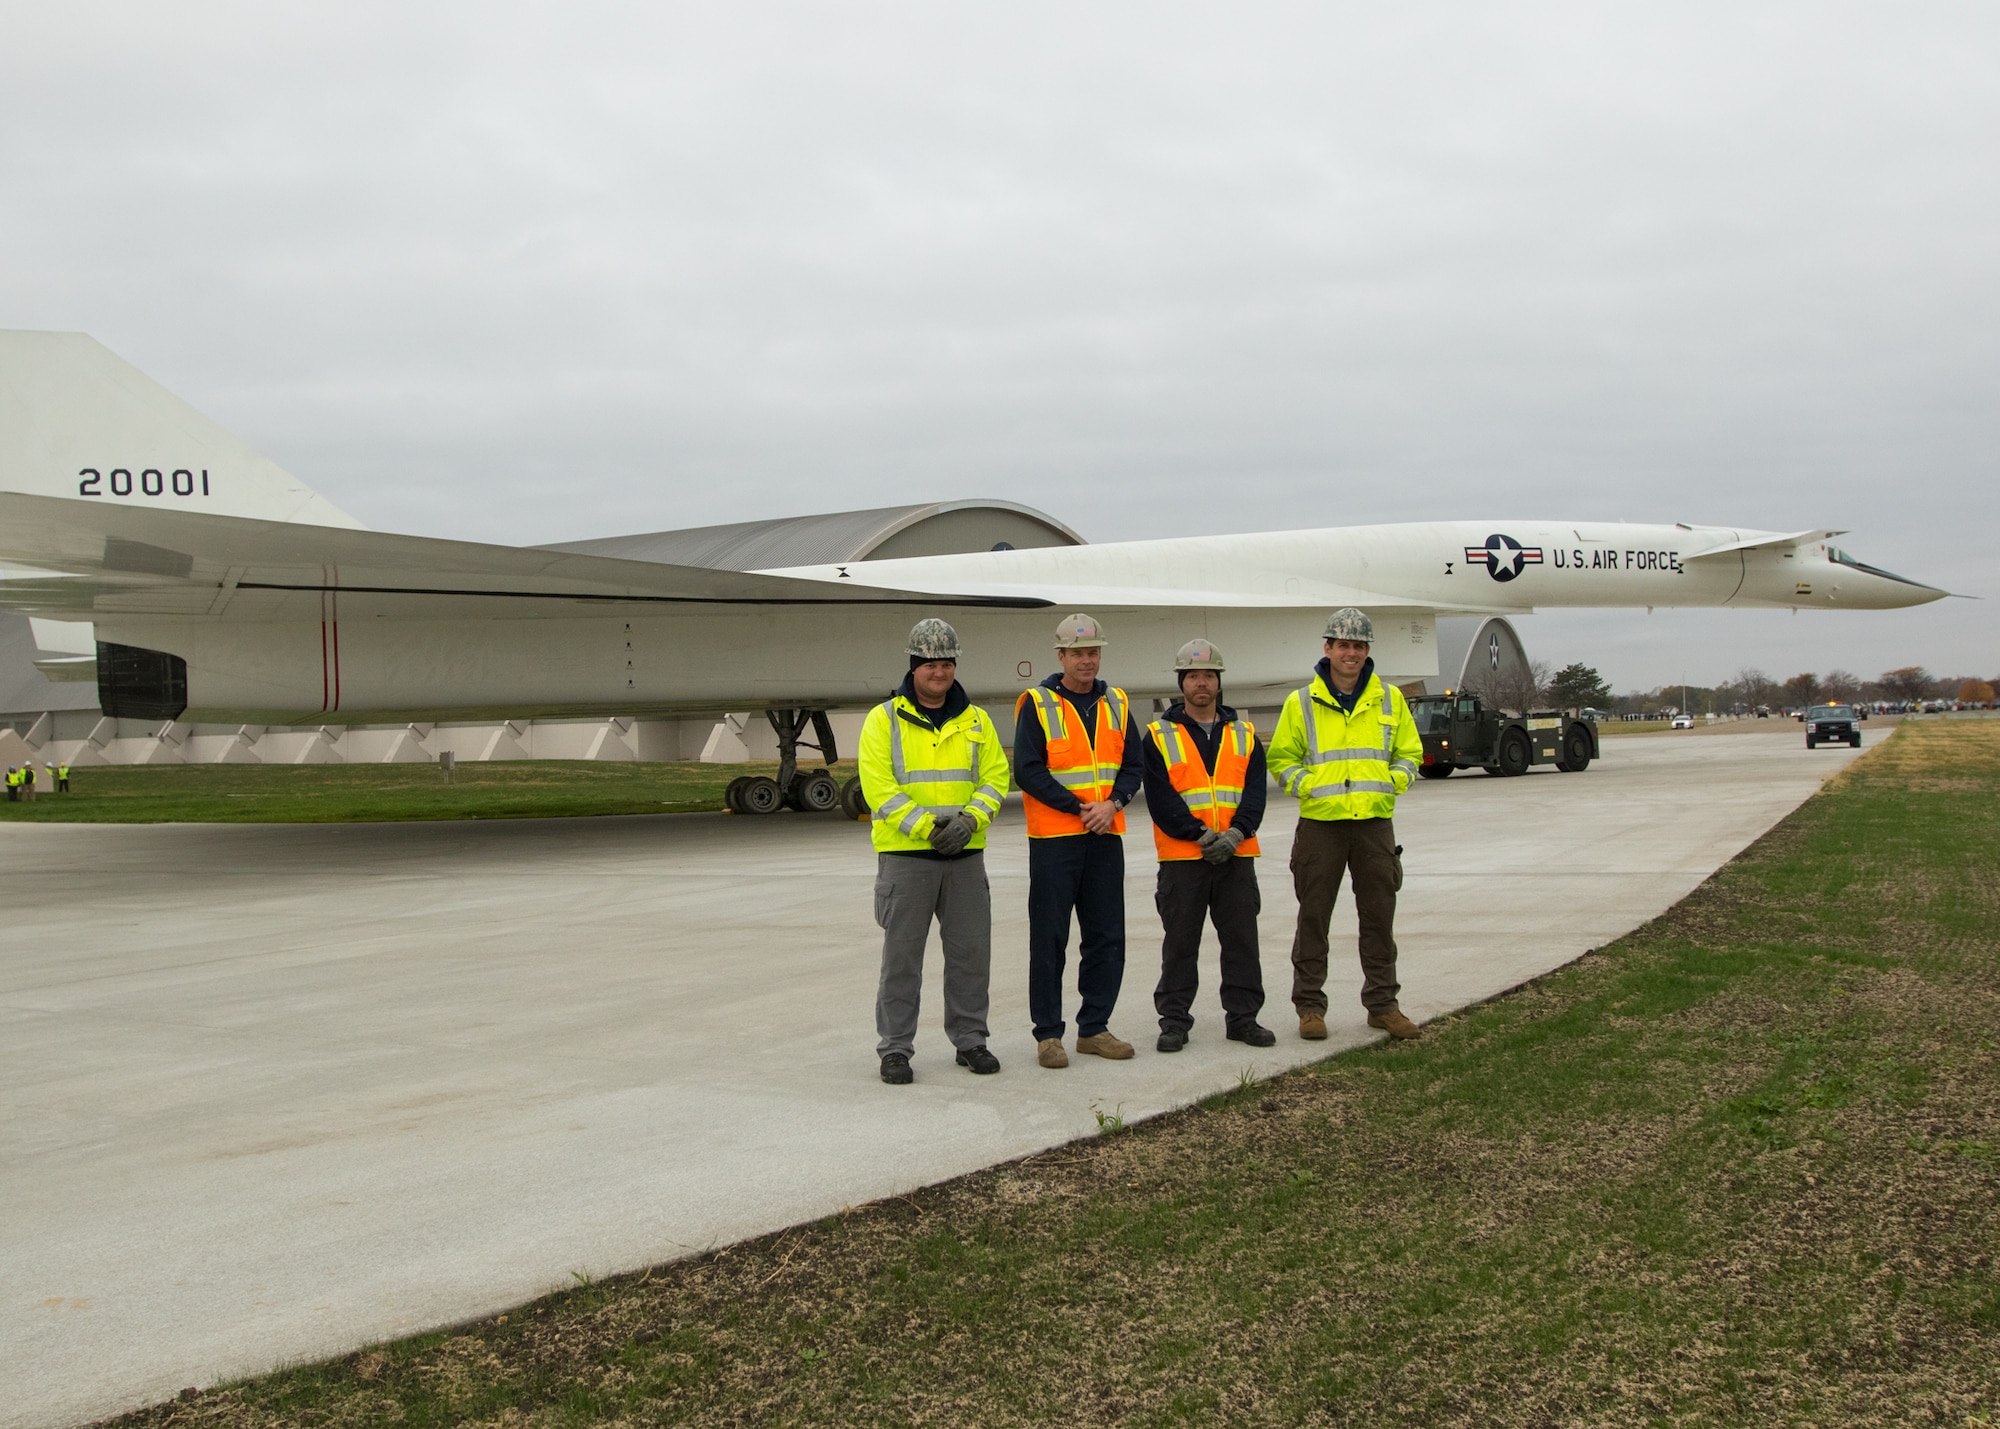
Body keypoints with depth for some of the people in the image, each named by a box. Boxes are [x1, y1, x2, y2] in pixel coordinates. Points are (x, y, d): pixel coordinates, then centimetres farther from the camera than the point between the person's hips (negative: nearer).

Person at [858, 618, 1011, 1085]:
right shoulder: (883, 720, 0)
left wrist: (969, 819, -13)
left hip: (966, 855, 3)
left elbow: (996, 776, 5)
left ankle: (970, 1040, 21)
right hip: (905, 854, -3)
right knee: (902, 955, 1)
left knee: (972, 951, 7)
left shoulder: (977, 722, 11)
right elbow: (878, 787, -8)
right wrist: (926, 826, -17)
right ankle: (895, 1050, 9)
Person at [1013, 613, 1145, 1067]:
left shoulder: (1116, 705, 12)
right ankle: (1048, 1033, 7)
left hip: (1106, 839, 5)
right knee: (1049, 938, -1)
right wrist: (1080, 809, -14)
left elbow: (1134, 765, 9)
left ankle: (1094, 1028, 18)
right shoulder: (1037, 705, -4)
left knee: (1106, 936, 8)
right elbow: (1027, 770, -11)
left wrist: (1113, 804, -10)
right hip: (1053, 840, -5)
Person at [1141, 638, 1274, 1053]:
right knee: (1180, 942, 3)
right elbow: (1161, 799, -7)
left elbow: (1255, 792, 2)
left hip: (1237, 856, 3)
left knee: (1242, 939, 6)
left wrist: (1235, 834, -14)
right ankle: (1174, 1019, 11)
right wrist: (1201, 835, -16)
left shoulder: (1244, 736, 11)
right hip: (1181, 858, -3)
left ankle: (1243, 1017, 16)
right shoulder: (1159, 737, 1)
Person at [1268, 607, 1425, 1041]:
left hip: (1376, 822, 2)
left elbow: (1409, 752, 15)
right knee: (1313, 917, 2)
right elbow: (1281, 759, 7)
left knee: (1379, 916, 7)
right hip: (1320, 822, -2)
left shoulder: (1390, 699, 8)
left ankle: (1382, 1003, 17)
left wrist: (1392, 783, -4)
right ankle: (1310, 1006, 11)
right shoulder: (1301, 702, 3)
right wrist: (1307, 786, -11)